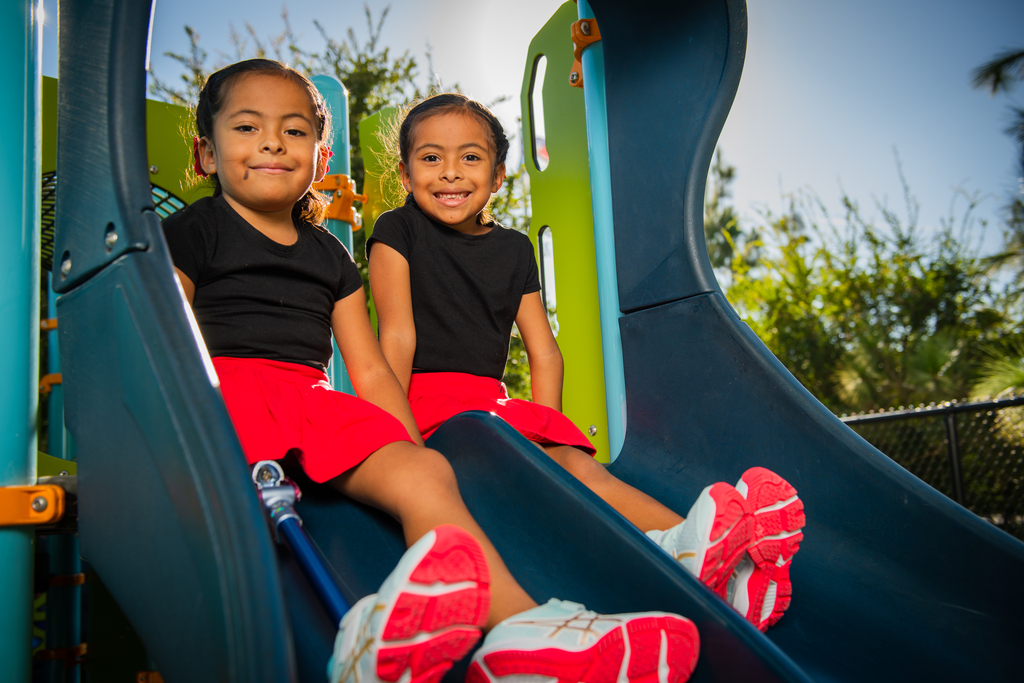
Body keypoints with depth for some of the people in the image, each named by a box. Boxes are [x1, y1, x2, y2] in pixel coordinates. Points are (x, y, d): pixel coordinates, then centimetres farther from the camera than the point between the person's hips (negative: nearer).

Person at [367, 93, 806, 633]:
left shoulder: (512, 249, 16)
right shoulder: (397, 233, 4)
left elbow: (544, 354, 12)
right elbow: (397, 336, -6)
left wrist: (541, 433, -3)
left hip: (493, 403, 4)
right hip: (428, 401, -4)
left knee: (574, 461, -26)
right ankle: (671, 547, -54)